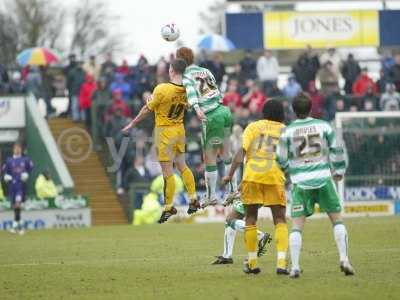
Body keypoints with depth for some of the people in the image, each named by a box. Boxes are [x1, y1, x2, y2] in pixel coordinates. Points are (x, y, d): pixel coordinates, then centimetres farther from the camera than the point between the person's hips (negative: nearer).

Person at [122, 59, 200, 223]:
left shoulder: (161, 89, -22)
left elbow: (147, 109, -11)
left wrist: (132, 124, 2)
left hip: (165, 132, -5)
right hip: (180, 129, 5)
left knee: (167, 171, 1)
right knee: (182, 166, 18)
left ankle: (169, 207, 8)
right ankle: (193, 200, 21)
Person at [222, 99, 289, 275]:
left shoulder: (253, 127, 11)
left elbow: (242, 152, 1)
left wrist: (230, 175, 1)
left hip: (252, 176, 0)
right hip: (275, 177, 0)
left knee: (250, 218, 12)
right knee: (280, 220, 4)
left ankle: (252, 263, 13)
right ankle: (281, 262, -10)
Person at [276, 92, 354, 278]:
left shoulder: (287, 132, -2)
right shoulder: (323, 126, 1)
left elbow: (281, 160, 2)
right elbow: (337, 150, 5)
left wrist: (289, 170, 24)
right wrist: (339, 171, 20)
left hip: (300, 182, -1)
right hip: (323, 178, 1)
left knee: (297, 225, 3)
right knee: (337, 219, 11)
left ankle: (295, 266, -6)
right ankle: (344, 259, 1)